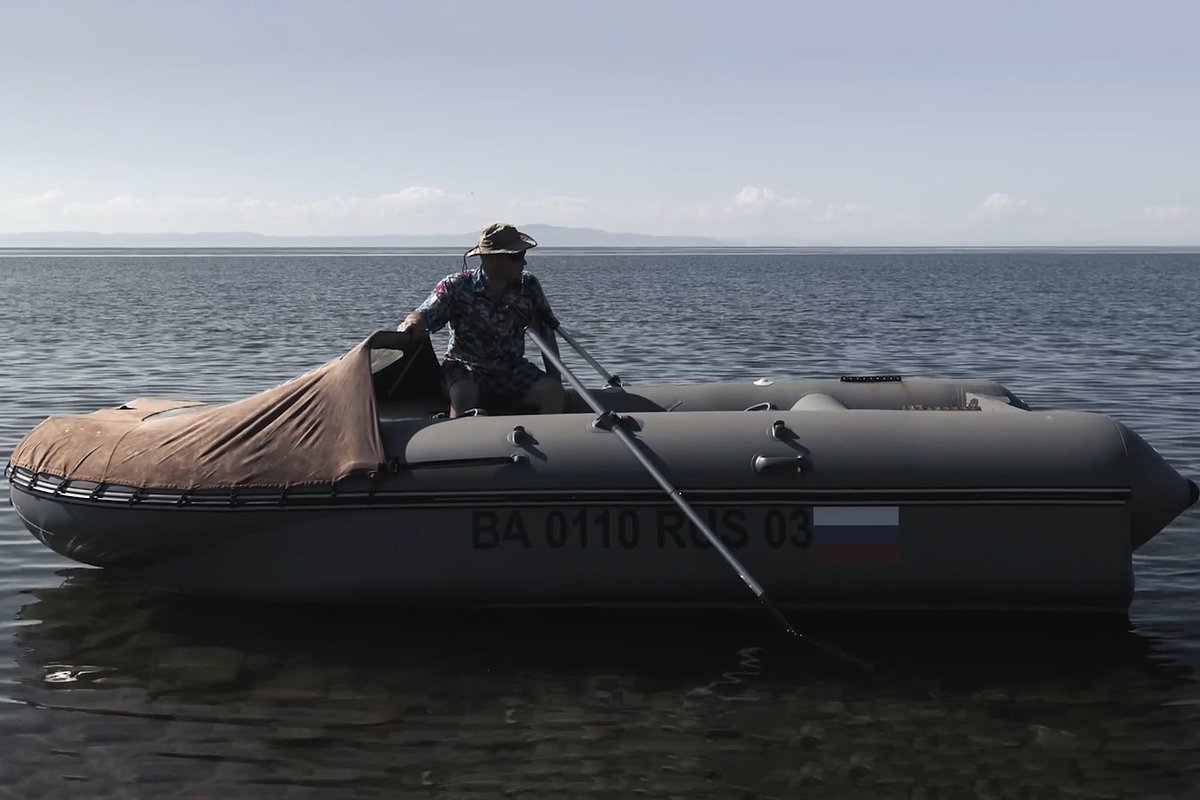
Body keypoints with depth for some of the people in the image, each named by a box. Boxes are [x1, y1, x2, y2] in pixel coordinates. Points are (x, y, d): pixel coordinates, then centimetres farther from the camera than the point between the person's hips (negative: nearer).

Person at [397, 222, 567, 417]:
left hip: (513, 371, 3)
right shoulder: (456, 288, -11)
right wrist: (411, 324, -44)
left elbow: (546, 331, 6)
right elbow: (424, 315, -20)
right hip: (465, 368, -3)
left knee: (553, 392, -20)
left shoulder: (528, 287, -1)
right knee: (464, 394, -36)